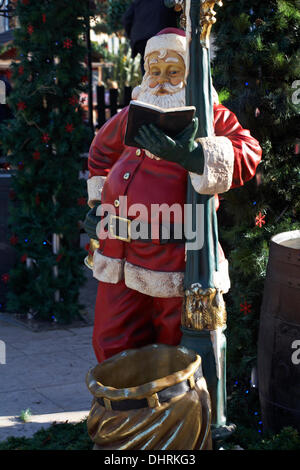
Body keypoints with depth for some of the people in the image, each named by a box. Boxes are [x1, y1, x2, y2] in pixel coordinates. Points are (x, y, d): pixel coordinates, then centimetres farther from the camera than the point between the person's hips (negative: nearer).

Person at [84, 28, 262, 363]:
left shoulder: (209, 117, -4)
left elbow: (248, 154, -23)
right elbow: (101, 150, 33)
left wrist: (191, 155, -36)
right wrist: (97, 202, 24)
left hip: (174, 260, -6)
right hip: (121, 258, 6)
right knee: (112, 349, 14)